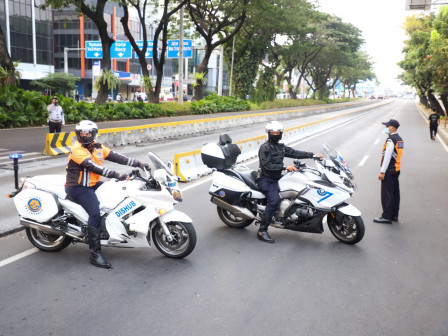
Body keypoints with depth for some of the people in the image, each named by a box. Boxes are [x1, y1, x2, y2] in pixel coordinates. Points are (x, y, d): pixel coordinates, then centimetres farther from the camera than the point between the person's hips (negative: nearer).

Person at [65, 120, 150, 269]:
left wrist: (138, 163, -7)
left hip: (92, 184, 8)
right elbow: (93, 167, -27)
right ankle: (95, 254, -24)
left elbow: (116, 156, 2)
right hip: (78, 187, -8)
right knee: (95, 213, -25)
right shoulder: (77, 150, -15)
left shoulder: (97, 147, 9)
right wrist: (117, 175, -36)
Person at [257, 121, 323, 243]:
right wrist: (285, 167, -26)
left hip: (277, 178, 9)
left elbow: (295, 153, 10)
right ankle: (262, 231, -25)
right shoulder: (265, 148, -10)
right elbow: (267, 165, -21)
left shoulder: (281, 147, 14)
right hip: (266, 180, -9)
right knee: (274, 200, -29)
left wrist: (313, 155, 3)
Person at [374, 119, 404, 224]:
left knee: (387, 194, -5)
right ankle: (394, 215, 21)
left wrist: (382, 171, -19)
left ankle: (386, 217, -1)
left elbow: (387, 156, -20)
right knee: (395, 193, 13)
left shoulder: (390, 140, -16)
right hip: (396, 169, 10)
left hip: (389, 170, -10)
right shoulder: (399, 139, 14)